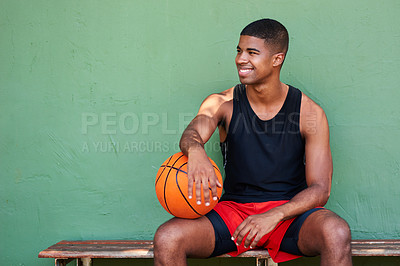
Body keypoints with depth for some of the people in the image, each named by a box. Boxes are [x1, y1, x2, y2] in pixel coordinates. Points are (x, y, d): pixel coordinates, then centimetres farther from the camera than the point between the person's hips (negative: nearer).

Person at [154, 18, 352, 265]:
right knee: (166, 239, -24)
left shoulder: (310, 113, -3)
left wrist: (274, 216, -24)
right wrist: (195, 151, -46)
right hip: (233, 208, 1)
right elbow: (193, 132, -20)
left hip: (289, 211, -1)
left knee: (337, 233, -33)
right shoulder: (222, 103, 1)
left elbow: (320, 189, -7)